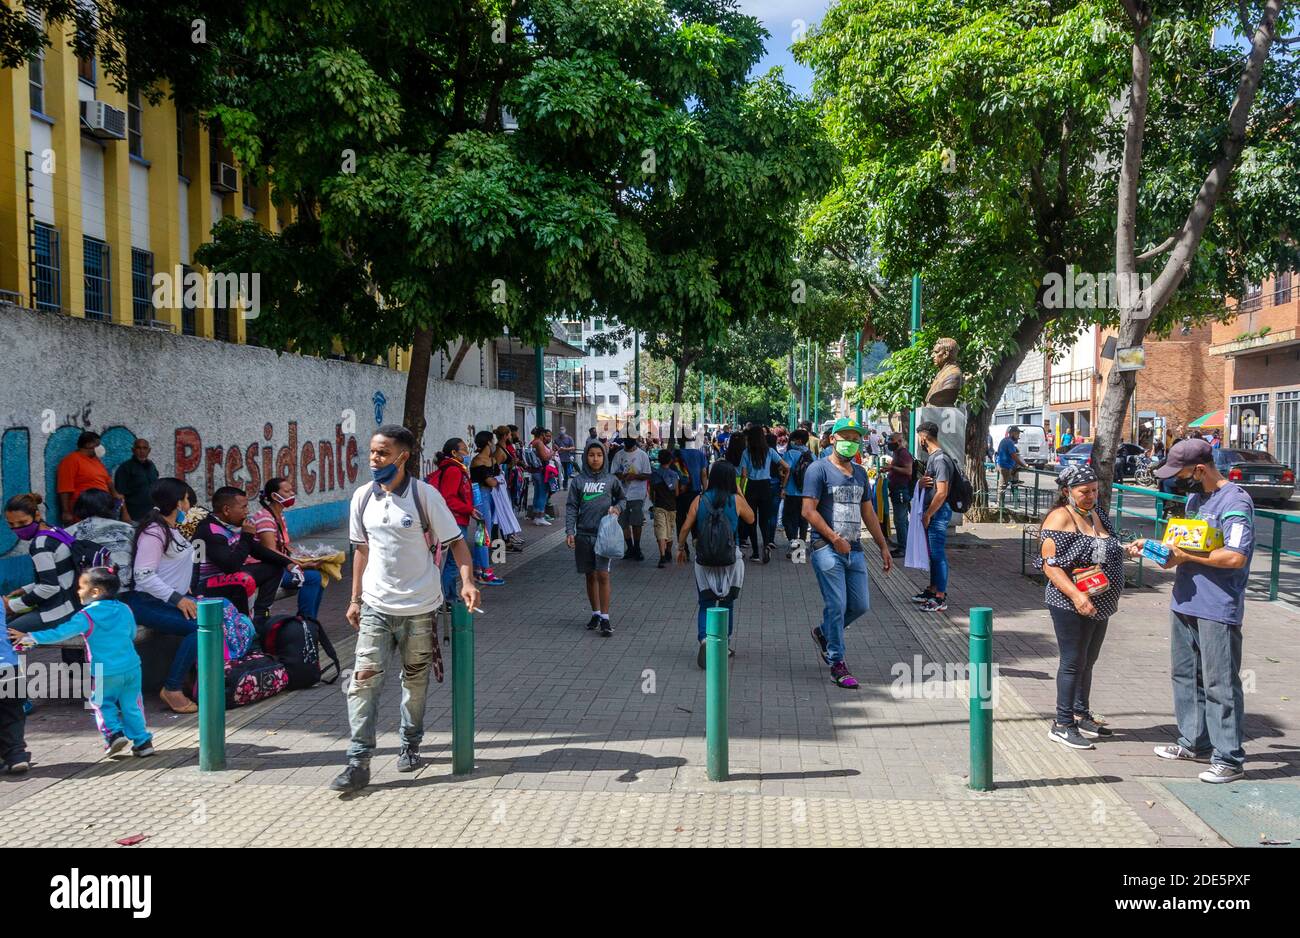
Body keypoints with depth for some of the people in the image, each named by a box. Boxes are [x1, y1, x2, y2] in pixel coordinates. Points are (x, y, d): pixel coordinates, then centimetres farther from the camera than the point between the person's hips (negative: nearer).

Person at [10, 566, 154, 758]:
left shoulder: (87, 615, -10)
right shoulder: (125, 610, 5)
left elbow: (61, 633, -15)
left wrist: (30, 638, -10)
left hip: (105, 673, -4)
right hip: (132, 667, 4)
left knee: (103, 703, 19)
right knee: (131, 706, 12)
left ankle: (114, 733, 5)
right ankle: (142, 741, 11)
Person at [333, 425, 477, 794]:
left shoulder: (424, 495, -9)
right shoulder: (362, 497, 3)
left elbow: (455, 541, -6)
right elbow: (361, 549, 12)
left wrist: (467, 580, -21)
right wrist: (355, 599, 12)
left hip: (418, 607, -2)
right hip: (375, 606, 2)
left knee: (416, 680, 11)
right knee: (364, 677, -7)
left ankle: (410, 745, 31)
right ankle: (359, 761, -3)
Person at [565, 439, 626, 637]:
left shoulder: (611, 479, 2)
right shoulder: (578, 480, 2)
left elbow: (623, 498, 17)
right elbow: (571, 507, 3)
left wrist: (618, 508, -4)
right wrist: (569, 531, -6)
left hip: (604, 533, -2)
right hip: (583, 534, 2)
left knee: (603, 575, -9)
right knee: (590, 575, 11)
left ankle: (605, 618, -4)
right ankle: (596, 613, 25)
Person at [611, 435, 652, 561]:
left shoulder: (642, 455, -1)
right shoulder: (618, 455, 7)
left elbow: (647, 475, -3)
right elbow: (613, 473, 7)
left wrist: (634, 476, -19)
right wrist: (621, 475, -14)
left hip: (637, 495, -3)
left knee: (636, 523, -1)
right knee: (624, 523, 7)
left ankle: (637, 548, 14)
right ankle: (630, 548, 20)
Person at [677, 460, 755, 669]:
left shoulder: (699, 500, -4)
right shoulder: (736, 500, -6)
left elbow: (686, 527, -3)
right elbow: (751, 519, 11)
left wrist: (681, 548, 11)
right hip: (731, 559, 0)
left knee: (706, 603, 7)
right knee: (727, 603, 16)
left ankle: (704, 639, -16)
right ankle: (724, 645, 22)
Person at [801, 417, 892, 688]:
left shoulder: (860, 472, 17)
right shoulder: (819, 469, -5)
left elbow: (868, 512, 21)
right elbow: (809, 511, -11)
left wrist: (883, 546, 17)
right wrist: (835, 539, -15)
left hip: (854, 549, 7)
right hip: (827, 548, -7)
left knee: (861, 605, 7)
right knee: (836, 606, -6)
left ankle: (824, 632, 32)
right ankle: (837, 663, 6)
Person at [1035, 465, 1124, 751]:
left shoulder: (1096, 513, 10)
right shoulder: (1060, 518, -16)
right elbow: (1050, 564, -22)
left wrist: (1127, 548, 10)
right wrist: (1076, 595, -29)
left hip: (1100, 604, 8)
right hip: (1072, 606, -8)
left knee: (1088, 661, 17)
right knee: (1073, 663, -1)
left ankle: (1081, 716, 31)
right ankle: (1062, 725, 8)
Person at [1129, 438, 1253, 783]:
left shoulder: (1235, 501, -15)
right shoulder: (1195, 498, 14)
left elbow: (1236, 557, -25)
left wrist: (1186, 556, -17)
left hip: (1218, 611, -10)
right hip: (1185, 603, 10)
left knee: (1220, 685, -3)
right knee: (1185, 676, 18)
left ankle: (1229, 759, 5)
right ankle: (1194, 743, 31)